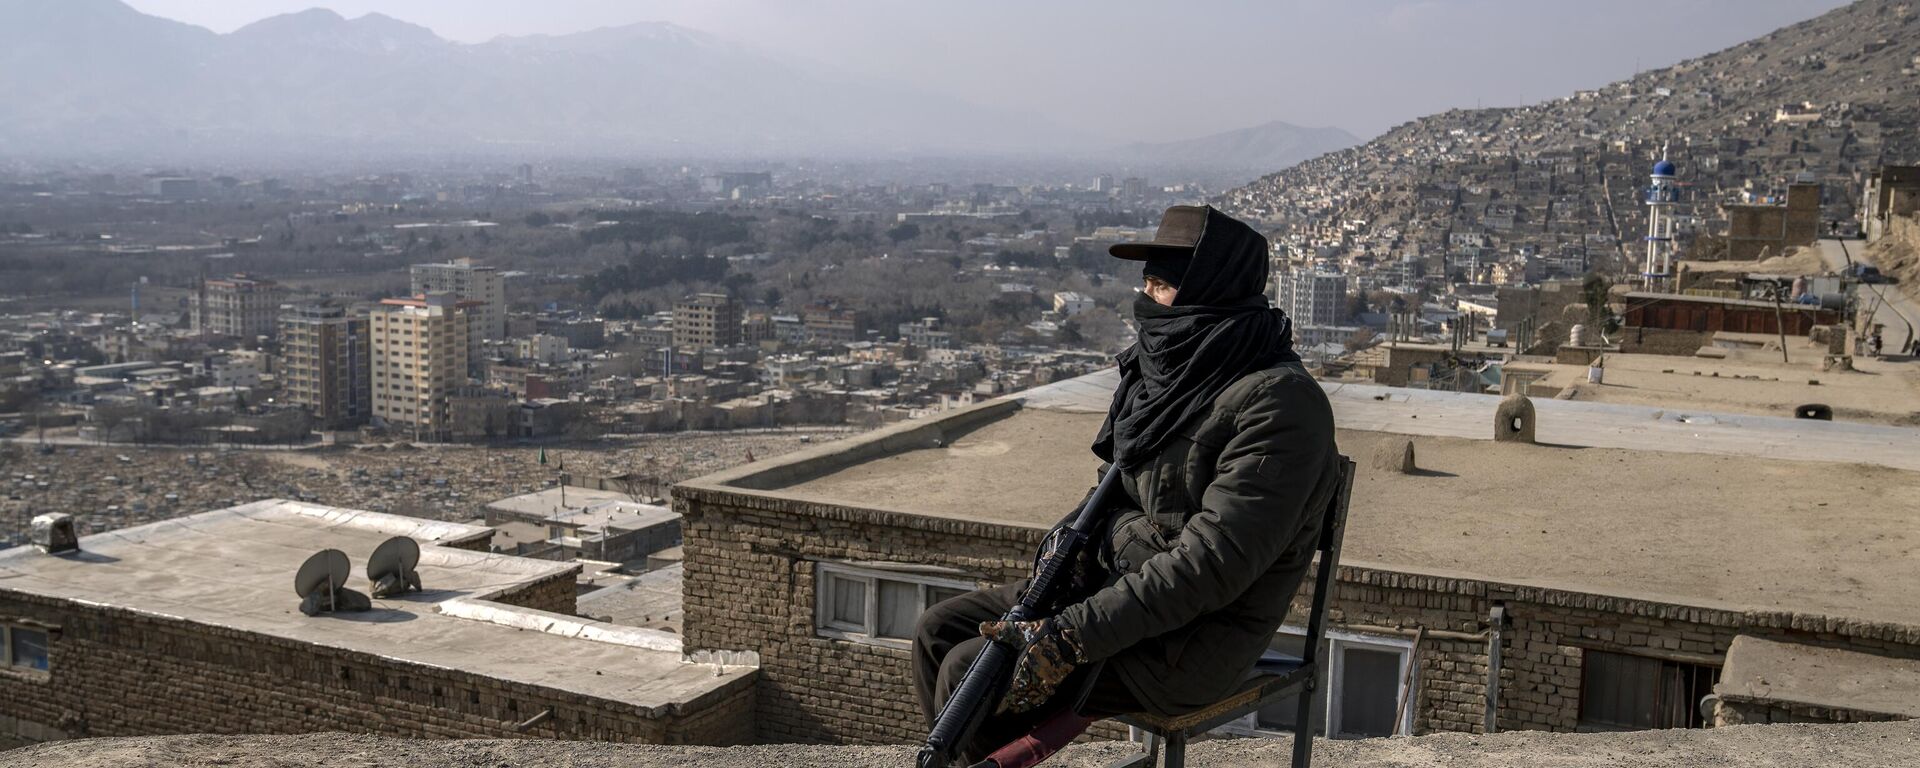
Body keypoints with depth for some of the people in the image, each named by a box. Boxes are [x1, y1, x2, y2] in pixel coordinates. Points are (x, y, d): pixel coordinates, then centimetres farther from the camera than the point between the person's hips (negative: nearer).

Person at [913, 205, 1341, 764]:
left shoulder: (1278, 403, -21)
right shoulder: (1172, 369, 7)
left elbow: (1213, 561, -27)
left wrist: (1072, 637, -28)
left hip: (1189, 643, -9)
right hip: (1113, 579, 9)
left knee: (969, 670, -17)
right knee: (937, 631, 2)